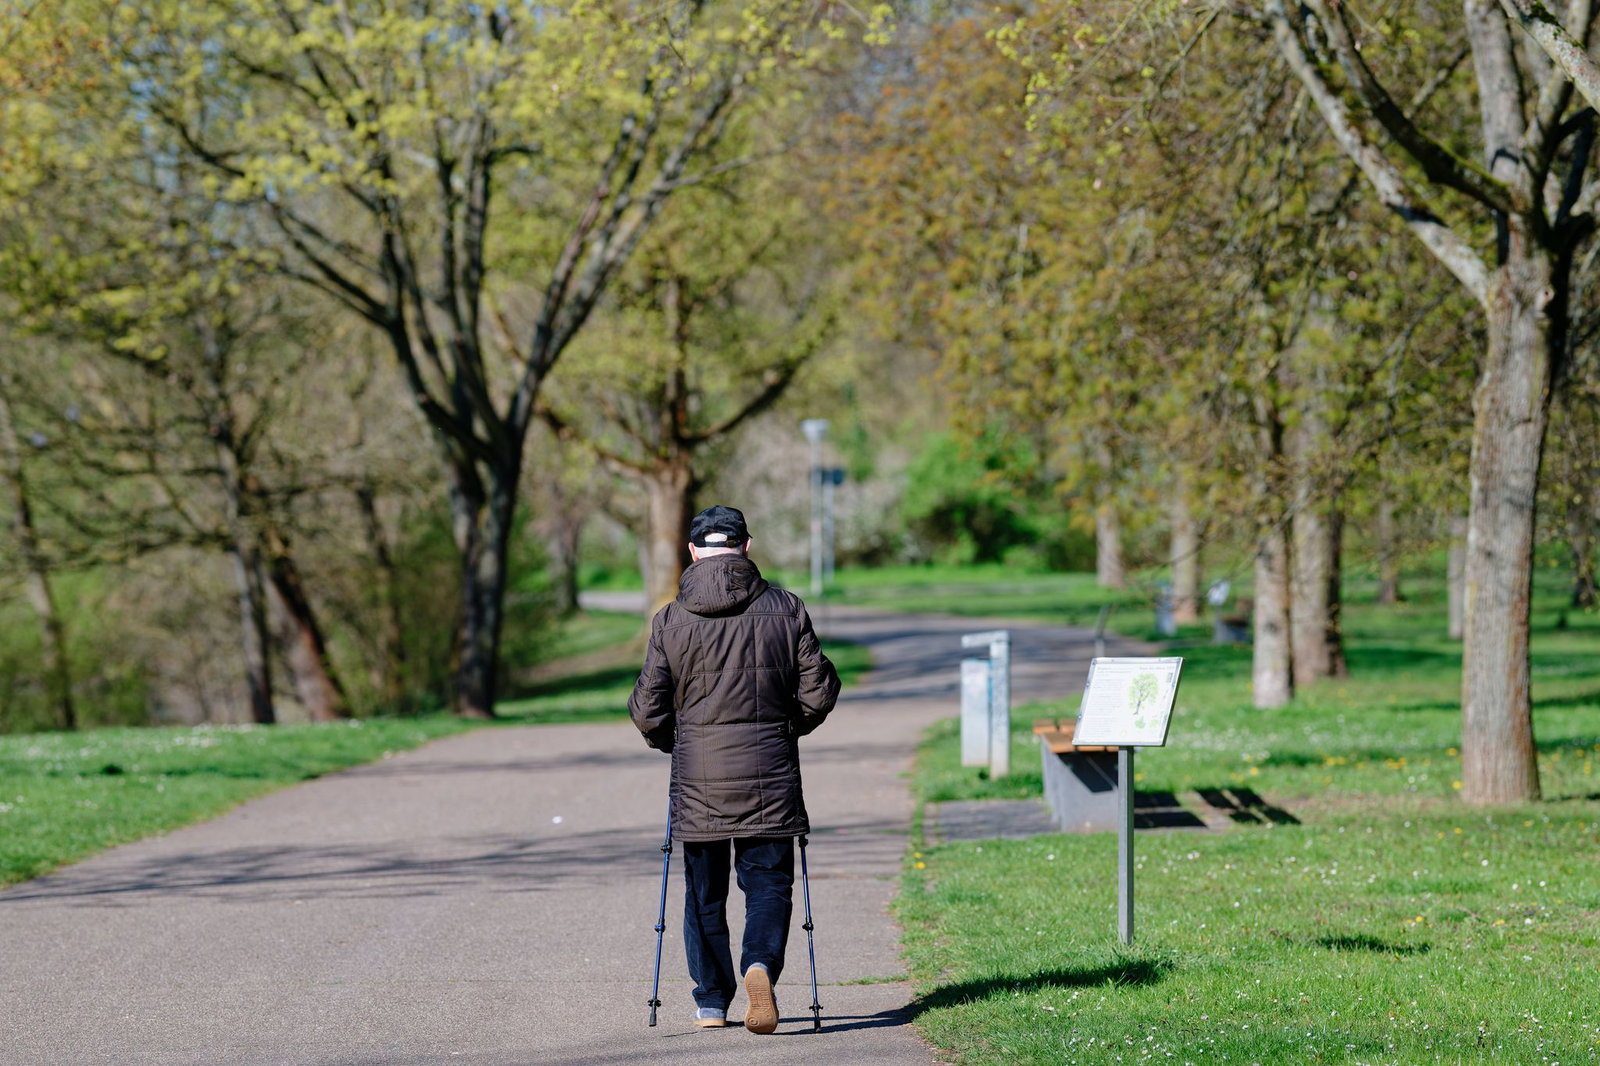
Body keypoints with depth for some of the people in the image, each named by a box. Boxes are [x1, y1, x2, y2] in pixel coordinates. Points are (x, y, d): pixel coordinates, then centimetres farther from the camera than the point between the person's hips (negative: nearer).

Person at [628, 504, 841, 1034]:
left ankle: (711, 1001, 18)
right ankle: (761, 964, -20)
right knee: (768, 881, 6)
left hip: (697, 775, 0)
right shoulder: (786, 609, -1)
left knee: (704, 892, 13)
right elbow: (818, 691, 2)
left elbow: (647, 709, 0)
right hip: (768, 773, 0)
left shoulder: (670, 620, -2)